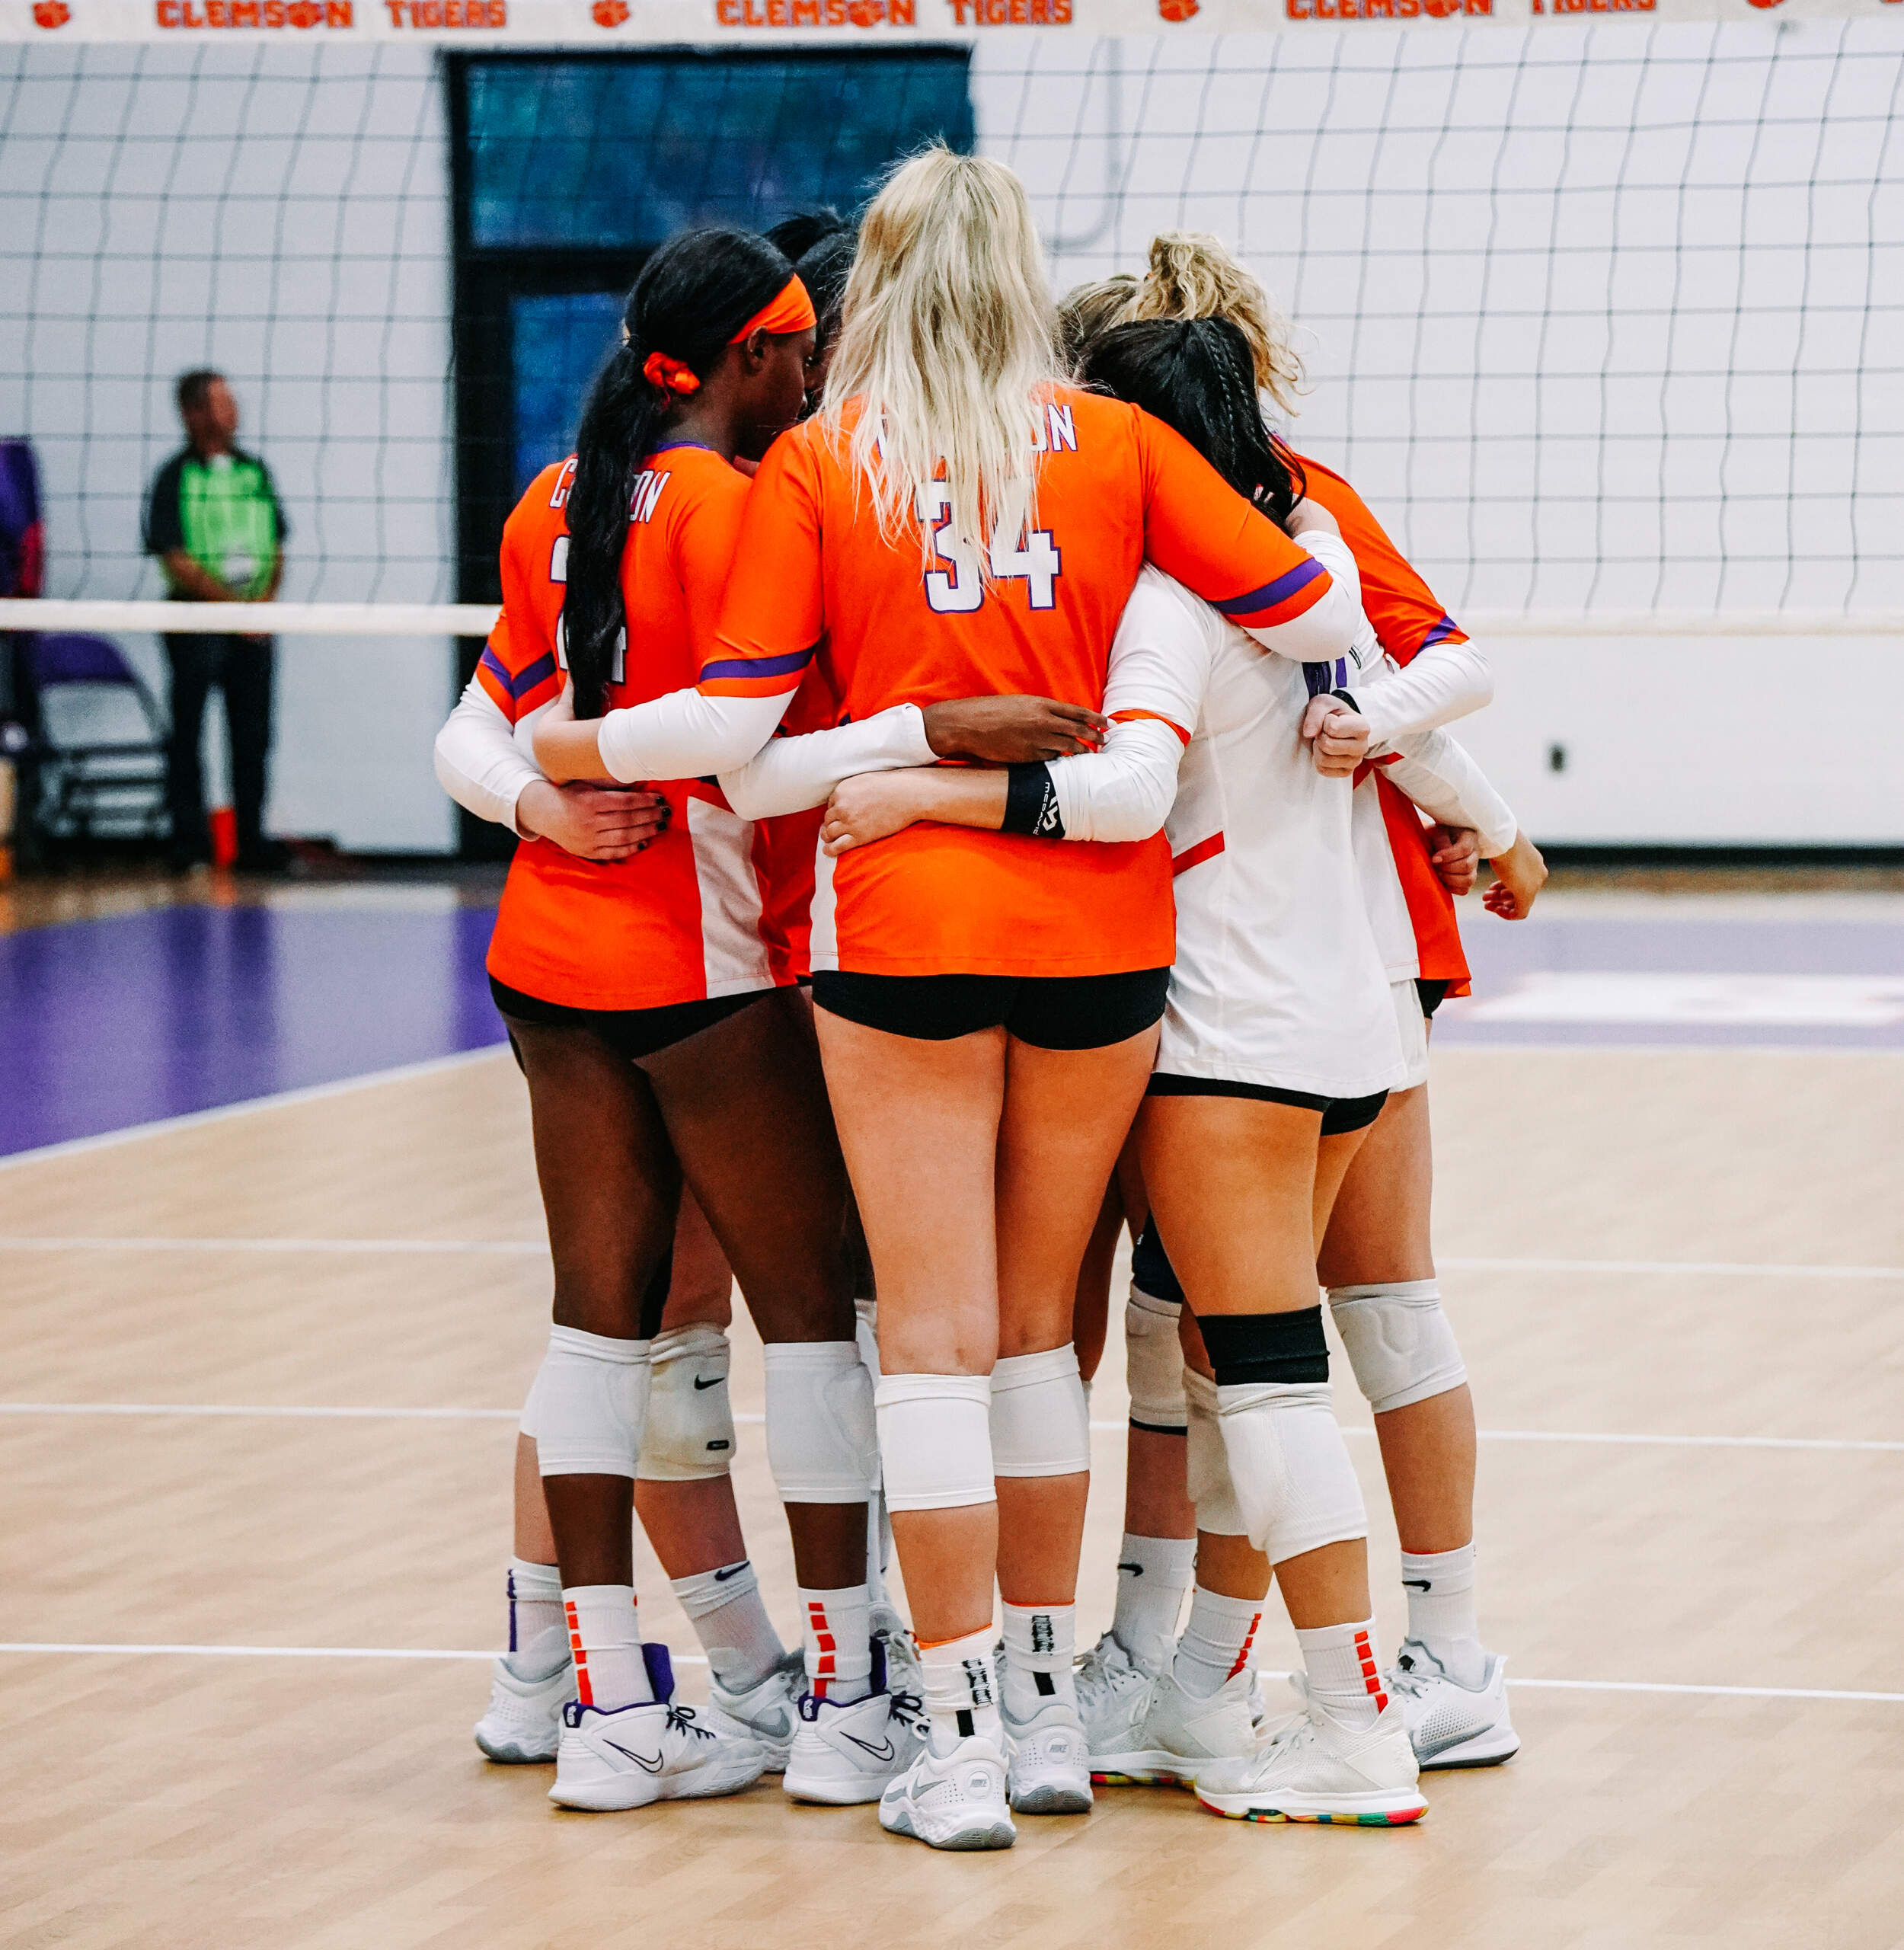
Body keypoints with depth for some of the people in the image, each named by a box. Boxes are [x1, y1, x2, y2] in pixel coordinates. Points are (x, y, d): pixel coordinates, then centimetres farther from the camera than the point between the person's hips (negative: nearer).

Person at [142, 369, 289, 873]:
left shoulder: (255, 471, 13)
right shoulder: (176, 477, -4)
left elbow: (276, 545, 15)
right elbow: (176, 560, -10)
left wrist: (264, 600, -2)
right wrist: (233, 604, -13)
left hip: (254, 624, 5)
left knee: (253, 735, 5)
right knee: (188, 733, -3)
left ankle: (251, 840, 10)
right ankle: (190, 843, 0)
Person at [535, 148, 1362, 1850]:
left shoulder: (813, 466, -2)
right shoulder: (1115, 445, 2)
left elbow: (739, 717, -6)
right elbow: (1308, 614, 0)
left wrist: (583, 748, 11)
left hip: (904, 927, -2)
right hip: (1100, 927, 2)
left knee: (938, 1336, 0)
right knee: (1038, 1325, 14)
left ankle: (962, 1744, -2)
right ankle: (1049, 1709, 19)